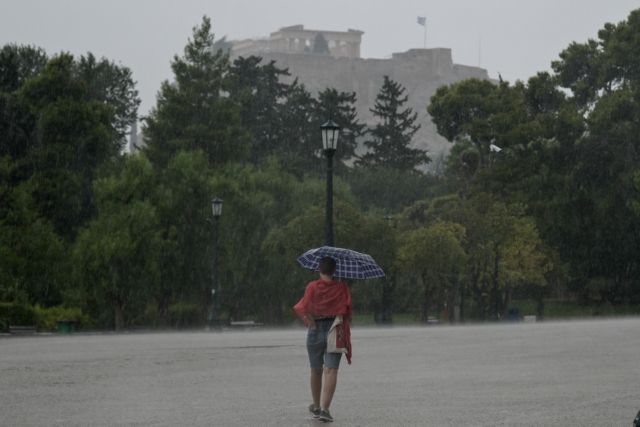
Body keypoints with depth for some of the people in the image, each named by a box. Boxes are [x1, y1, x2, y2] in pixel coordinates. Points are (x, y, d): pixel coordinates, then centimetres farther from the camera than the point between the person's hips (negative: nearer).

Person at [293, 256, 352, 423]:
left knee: (316, 370, 16)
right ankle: (325, 408, -20)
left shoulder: (312, 287, -5)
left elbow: (304, 308, -10)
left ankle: (316, 406, 30)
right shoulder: (342, 287, -1)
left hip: (315, 330, 1)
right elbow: (347, 309, -1)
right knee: (331, 370, -6)